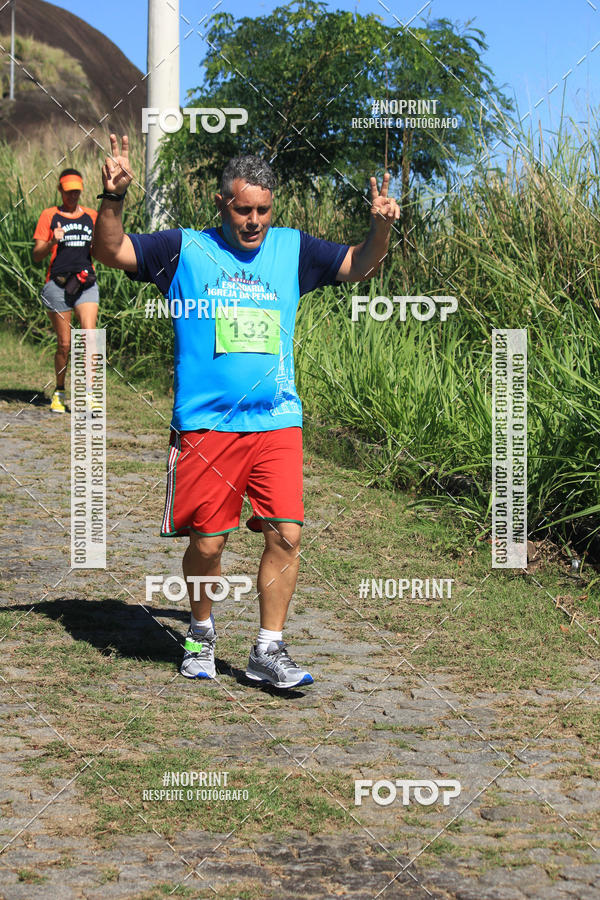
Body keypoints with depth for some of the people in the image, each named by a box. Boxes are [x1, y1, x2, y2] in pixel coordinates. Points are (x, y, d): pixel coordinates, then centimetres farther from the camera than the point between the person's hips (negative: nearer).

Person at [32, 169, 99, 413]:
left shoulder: (91, 216, 15)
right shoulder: (49, 215, 7)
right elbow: (36, 256, 3)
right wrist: (52, 242, -16)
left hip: (86, 283, 2)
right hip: (58, 285, -2)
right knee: (64, 345, 2)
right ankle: (59, 392, 20)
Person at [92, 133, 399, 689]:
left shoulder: (291, 249, 10)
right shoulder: (184, 249, 2)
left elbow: (359, 266, 15)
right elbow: (111, 252, -3)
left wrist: (381, 227, -5)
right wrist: (114, 198, -20)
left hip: (277, 421, 2)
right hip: (204, 424, -2)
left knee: (286, 534, -5)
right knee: (207, 542, 2)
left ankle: (269, 651, 7)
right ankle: (202, 634, 28)